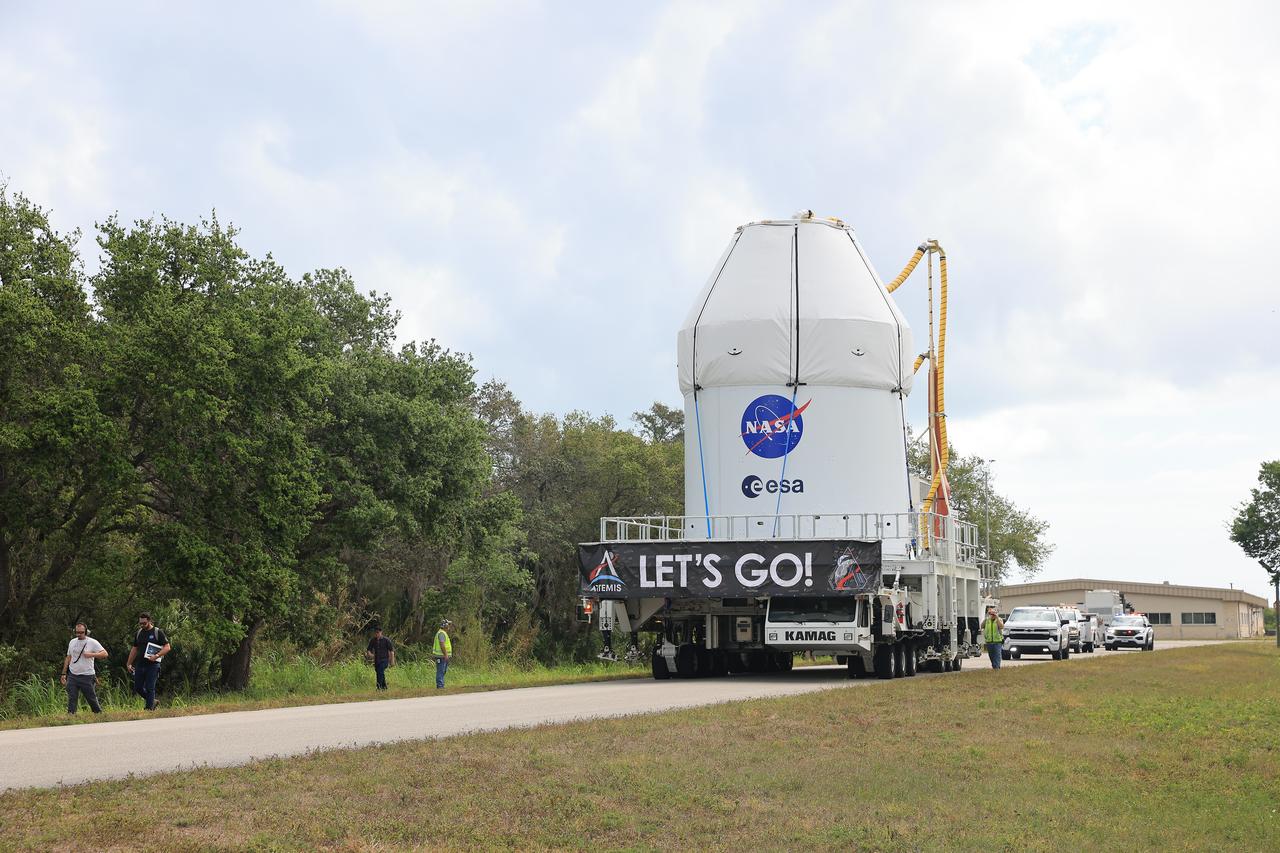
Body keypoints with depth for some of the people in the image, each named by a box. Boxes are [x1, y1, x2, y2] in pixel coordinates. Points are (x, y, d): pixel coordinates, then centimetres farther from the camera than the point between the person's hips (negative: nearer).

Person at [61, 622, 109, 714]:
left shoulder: (92, 642, -4)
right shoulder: (72, 642, 12)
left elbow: (105, 653, -9)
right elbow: (68, 658, 18)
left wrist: (92, 654, -23)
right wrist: (64, 673, 14)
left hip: (87, 676, -4)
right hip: (72, 676, 4)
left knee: (92, 698, 5)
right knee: (71, 699, -2)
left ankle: (99, 714, 20)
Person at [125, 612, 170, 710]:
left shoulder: (158, 632, -3)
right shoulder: (138, 633, 13)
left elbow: (167, 647, -6)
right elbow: (134, 649, 21)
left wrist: (156, 656, -20)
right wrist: (129, 663, 17)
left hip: (152, 665, -6)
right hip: (140, 665, 6)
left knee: (149, 688, -8)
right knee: (137, 688, 5)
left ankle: (150, 708, -2)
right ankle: (152, 701, 24)